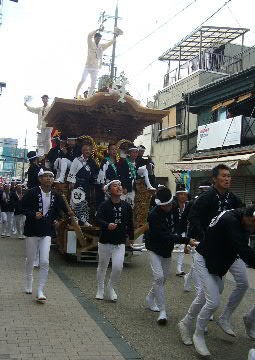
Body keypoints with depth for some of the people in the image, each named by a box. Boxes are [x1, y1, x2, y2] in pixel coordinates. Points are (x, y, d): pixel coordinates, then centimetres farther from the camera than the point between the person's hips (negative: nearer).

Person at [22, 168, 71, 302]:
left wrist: (54, 220, 6)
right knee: (30, 260, 14)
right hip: (32, 231, -2)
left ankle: (40, 291, 1)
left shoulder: (55, 196, 3)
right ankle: (28, 284, 38)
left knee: (45, 262, -8)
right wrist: (33, 215, -21)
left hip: (47, 232, 2)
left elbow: (57, 210, 19)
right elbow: (23, 207, -7)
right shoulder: (32, 192, -9)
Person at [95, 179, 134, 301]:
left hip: (120, 243, 2)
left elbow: (130, 223, 14)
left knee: (118, 267, -9)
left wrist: (131, 237, 23)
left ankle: (111, 288, 19)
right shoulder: (104, 205, -10)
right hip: (105, 242, -1)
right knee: (102, 267, 14)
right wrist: (107, 225, -44)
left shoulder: (126, 206, 1)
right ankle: (100, 290, 35)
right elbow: (98, 219, -24)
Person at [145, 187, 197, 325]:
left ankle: (150, 298, 37)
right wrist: (186, 240, -38)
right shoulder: (154, 215, -28)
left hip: (167, 249, 7)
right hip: (155, 249, -7)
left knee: (164, 278, 13)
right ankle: (162, 311, -10)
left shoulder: (171, 210, -7)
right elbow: (165, 236, -33)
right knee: (159, 277, -18)